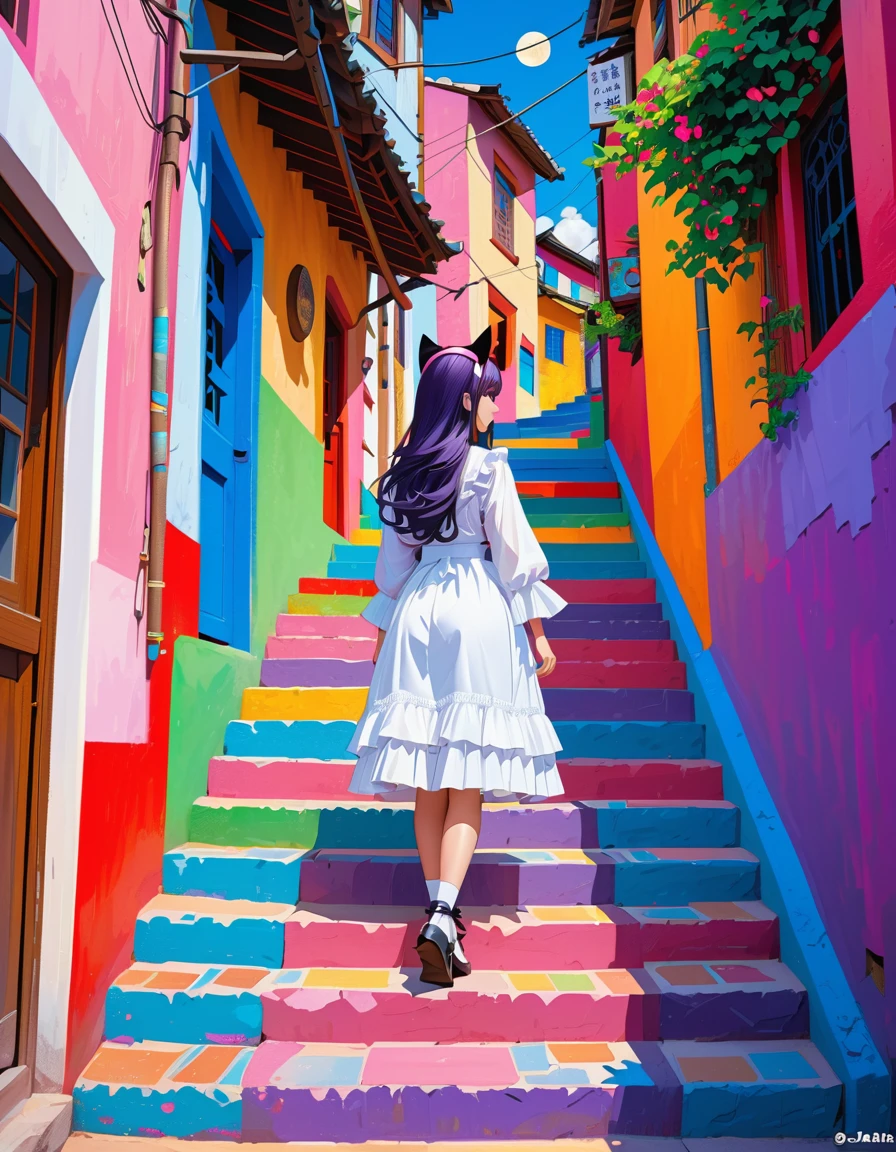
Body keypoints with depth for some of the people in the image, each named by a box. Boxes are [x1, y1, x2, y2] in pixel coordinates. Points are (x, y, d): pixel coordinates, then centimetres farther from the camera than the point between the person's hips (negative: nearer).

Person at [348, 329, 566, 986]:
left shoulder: (405, 472, 11)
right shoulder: (487, 466, -4)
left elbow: (394, 562, 14)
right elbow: (515, 551, -5)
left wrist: (383, 634, 22)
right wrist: (536, 631, 0)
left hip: (417, 612, 5)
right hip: (479, 612, -5)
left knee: (429, 784, 9)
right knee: (467, 788, -4)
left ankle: (441, 913, 18)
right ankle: (443, 914, -15)